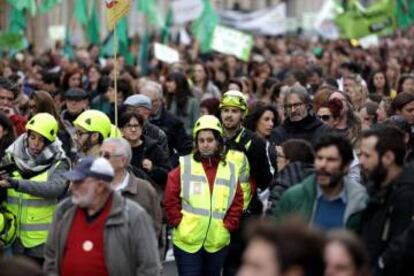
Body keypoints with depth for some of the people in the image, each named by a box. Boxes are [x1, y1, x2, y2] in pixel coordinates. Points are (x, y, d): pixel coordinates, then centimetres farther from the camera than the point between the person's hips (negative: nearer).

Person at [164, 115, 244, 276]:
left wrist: (227, 226, -1)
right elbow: (170, 199, -3)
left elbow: (237, 202, 8)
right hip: (187, 240, -3)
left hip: (217, 242, 3)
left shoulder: (230, 169, 5)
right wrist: (180, 223, -8)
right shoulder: (184, 166, -3)